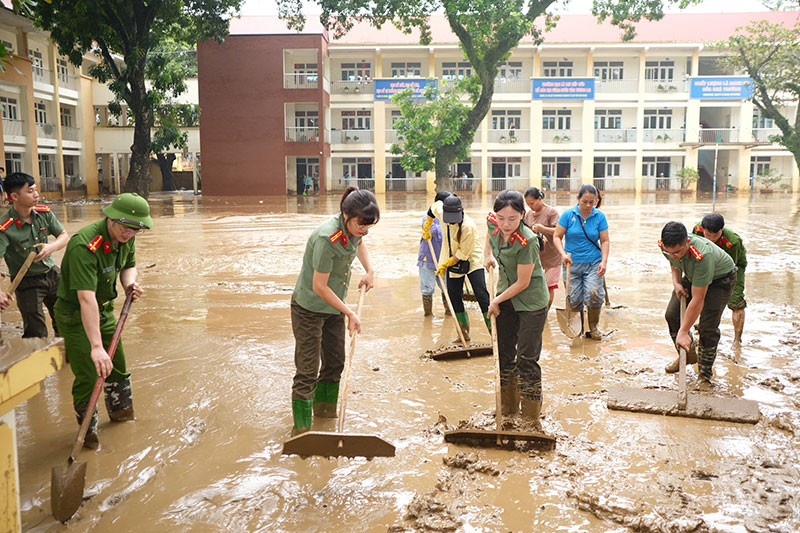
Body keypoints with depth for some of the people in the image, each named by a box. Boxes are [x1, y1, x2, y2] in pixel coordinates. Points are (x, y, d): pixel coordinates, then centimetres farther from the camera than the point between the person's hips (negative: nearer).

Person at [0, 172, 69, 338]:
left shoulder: (44, 213, -5)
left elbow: (64, 236, 3)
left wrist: (52, 247, -21)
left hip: (52, 274, 5)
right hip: (27, 283, -5)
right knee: (36, 335, -5)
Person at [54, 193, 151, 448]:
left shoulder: (126, 237, -9)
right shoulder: (84, 245, -34)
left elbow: (129, 265, 13)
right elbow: (86, 298, -41)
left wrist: (129, 282, -12)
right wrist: (96, 347, -46)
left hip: (104, 310, 8)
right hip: (74, 315, -8)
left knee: (118, 367, 19)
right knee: (88, 376, -6)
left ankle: (121, 413, 43)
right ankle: (89, 433, 16)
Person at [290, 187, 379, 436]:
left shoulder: (354, 227, -9)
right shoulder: (327, 238, -33)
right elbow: (319, 287, -27)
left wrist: (369, 270, 4)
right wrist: (350, 313, -19)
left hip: (334, 307, 8)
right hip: (309, 309, -8)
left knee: (335, 362, 17)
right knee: (307, 370, -2)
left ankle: (324, 407, 36)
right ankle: (301, 429, 9)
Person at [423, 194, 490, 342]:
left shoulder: (469, 226, -30)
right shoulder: (440, 211, -14)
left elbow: (464, 253, -23)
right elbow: (434, 205, 13)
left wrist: (446, 263, -18)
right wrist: (427, 227, 20)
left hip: (471, 260, -6)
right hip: (452, 261, 6)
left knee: (481, 294, -14)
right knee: (454, 297, 6)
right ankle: (464, 333, 17)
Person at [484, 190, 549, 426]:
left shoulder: (527, 242, -31)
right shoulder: (493, 222, -12)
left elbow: (523, 283, -22)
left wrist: (497, 301, -10)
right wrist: (488, 253, 16)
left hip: (531, 302, -7)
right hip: (506, 296, 7)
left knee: (526, 358, -4)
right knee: (504, 352, 14)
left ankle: (531, 419, 9)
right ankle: (507, 409, 30)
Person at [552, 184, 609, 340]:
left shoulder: (599, 216, 2)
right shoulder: (568, 214, -2)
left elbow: (605, 241, 5)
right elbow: (557, 236, 0)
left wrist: (604, 261, -8)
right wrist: (563, 254, -16)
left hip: (593, 263, 0)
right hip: (572, 263, 0)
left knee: (594, 293, -19)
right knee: (574, 300, -5)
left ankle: (593, 327, 4)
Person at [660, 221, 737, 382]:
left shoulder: (702, 256, -44)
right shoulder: (666, 246, -25)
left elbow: (698, 300, -39)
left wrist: (683, 332, -34)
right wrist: (676, 282, -11)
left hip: (720, 278, -6)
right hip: (692, 276, 7)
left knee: (708, 327, -15)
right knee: (672, 314, 1)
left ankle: (705, 373, 4)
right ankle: (689, 355, 24)